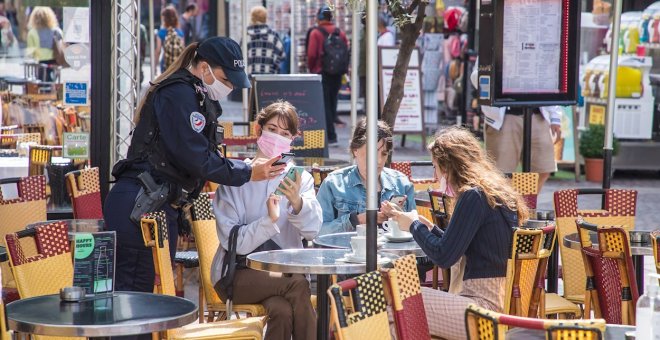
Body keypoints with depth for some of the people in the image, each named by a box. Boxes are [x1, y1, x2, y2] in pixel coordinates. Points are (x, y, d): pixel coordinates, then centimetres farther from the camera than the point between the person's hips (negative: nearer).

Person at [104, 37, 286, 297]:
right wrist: (247, 174, -11)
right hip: (140, 205, -10)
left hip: (160, 206, 10)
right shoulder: (179, 93, -12)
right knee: (133, 289, -10)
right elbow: (196, 158, -17)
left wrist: (248, 165, 7)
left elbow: (206, 155, 20)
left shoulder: (198, 97, 21)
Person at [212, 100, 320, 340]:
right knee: (298, 284, -31)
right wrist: (269, 220, -25)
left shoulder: (300, 178, 7)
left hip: (284, 270, 2)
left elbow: (312, 230, -11)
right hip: (239, 273, -2)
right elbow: (233, 242, -10)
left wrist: (297, 202, -30)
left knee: (284, 310, -32)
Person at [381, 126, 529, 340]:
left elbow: (443, 257, -13)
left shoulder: (474, 196, -14)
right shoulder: (496, 190, 14)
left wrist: (414, 225, 2)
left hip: (487, 304, -10)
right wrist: (427, 226, 16)